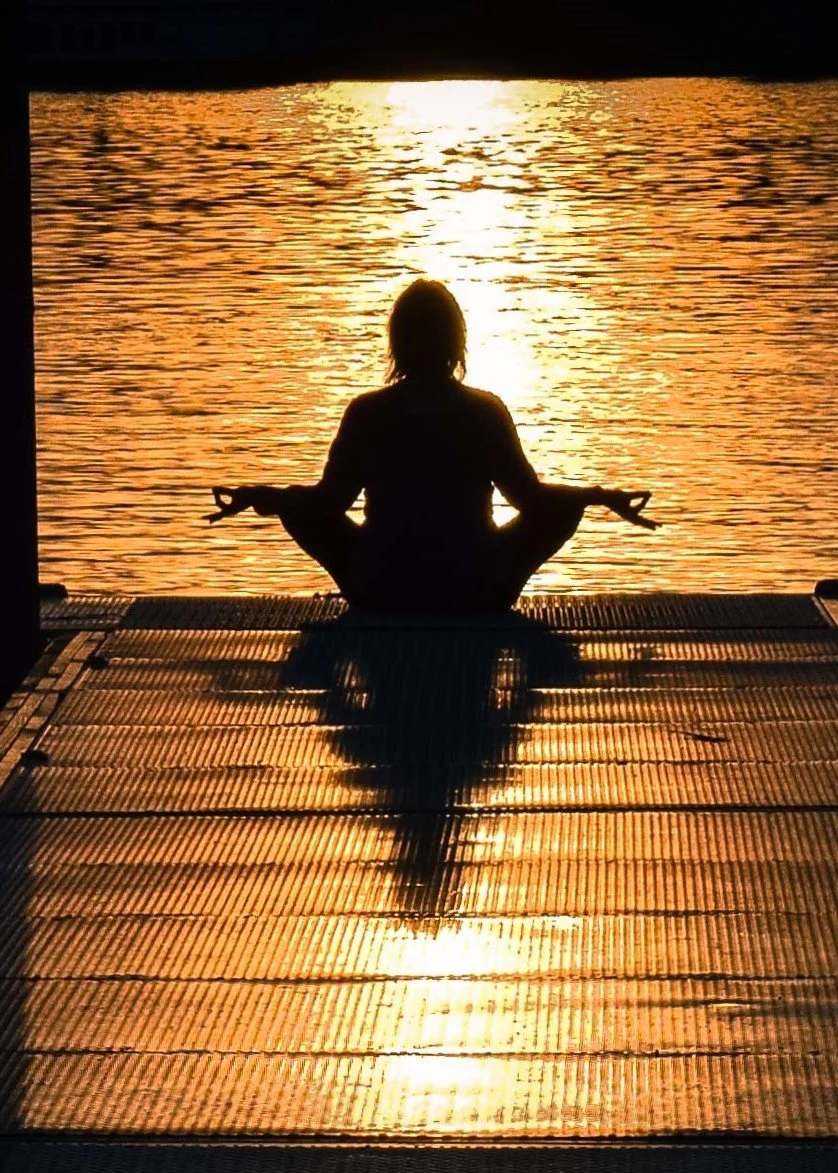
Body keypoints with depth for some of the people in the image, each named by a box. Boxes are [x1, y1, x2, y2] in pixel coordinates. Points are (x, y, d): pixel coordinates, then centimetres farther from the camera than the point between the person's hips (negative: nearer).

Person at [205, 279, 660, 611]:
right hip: (478, 598, 0)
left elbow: (327, 502, -2)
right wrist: (604, 497, 13)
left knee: (300, 510, 22)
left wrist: (256, 497, 14)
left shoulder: (365, 413, -7)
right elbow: (532, 500, -2)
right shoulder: (486, 412, -7)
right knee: (563, 509, 19)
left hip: (379, 599, 0)